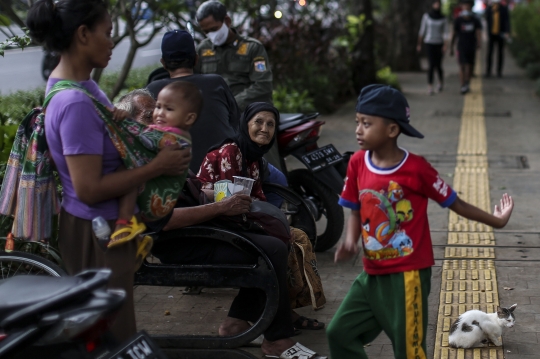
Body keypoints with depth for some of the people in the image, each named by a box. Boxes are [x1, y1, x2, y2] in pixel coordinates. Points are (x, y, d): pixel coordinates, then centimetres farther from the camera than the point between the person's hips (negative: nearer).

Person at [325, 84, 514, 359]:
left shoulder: (416, 168, -16)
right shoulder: (357, 163, -3)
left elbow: (454, 203, -3)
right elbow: (356, 211, 7)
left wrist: (494, 221, 5)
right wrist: (350, 243, -11)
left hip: (407, 276, -6)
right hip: (372, 274, 6)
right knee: (339, 332, 8)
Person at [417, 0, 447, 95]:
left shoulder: (443, 19, 2)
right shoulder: (426, 16, 0)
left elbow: (444, 33, -1)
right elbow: (422, 30, 3)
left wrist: (445, 46, -12)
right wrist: (419, 44, 3)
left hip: (439, 44, 1)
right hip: (429, 43, -1)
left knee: (438, 65, 4)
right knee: (432, 65, -14)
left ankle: (441, 81, 33)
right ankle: (430, 86, -10)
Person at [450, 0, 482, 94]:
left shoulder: (475, 20, 0)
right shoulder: (458, 20, -1)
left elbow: (479, 33, -9)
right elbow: (454, 34, 6)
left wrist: (479, 43, -27)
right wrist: (451, 47, 7)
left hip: (471, 47, 2)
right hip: (461, 47, -2)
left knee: (470, 66, 9)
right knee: (462, 66, -11)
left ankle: (467, 84, 30)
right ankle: (463, 86, -10)